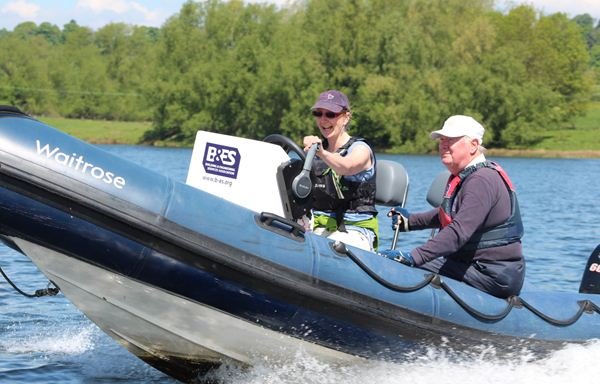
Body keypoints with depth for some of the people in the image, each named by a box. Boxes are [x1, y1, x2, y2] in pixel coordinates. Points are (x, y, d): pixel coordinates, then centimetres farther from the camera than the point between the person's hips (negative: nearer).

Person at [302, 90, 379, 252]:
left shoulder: (360, 149, -4)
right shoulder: (317, 148, 17)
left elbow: (346, 167, -29)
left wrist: (322, 154, -49)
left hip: (355, 230, -5)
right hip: (318, 228, 5)